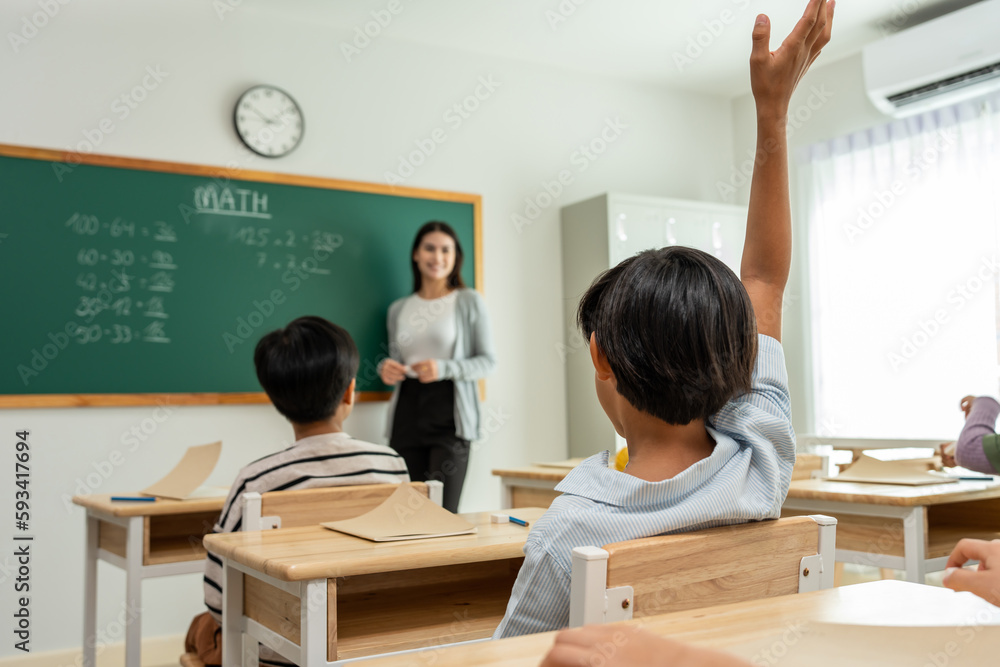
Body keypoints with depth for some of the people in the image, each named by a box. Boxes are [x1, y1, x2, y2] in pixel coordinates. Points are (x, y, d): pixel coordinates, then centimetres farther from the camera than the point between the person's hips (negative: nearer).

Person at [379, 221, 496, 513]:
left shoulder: (469, 302, 4)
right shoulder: (398, 309, 15)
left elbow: (488, 361, 1)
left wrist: (443, 369, -15)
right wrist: (386, 369, 0)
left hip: (450, 414, -3)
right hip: (406, 413, 4)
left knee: (443, 512, -11)